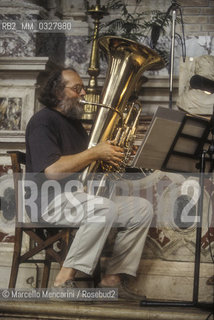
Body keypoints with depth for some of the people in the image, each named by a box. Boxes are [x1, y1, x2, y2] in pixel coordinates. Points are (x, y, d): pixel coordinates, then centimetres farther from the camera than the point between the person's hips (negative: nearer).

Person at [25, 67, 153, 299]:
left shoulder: (73, 122, 22)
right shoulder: (43, 121, -9)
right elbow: (52, 171, -23)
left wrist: (111, 154, 5)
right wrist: (95, 153, -16)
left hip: (81, 195, 10)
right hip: (53, 200, -10)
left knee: (142, 209, -1)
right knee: (106, 209, -37)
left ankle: (112, 279, -4)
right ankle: (64, 280, -30)